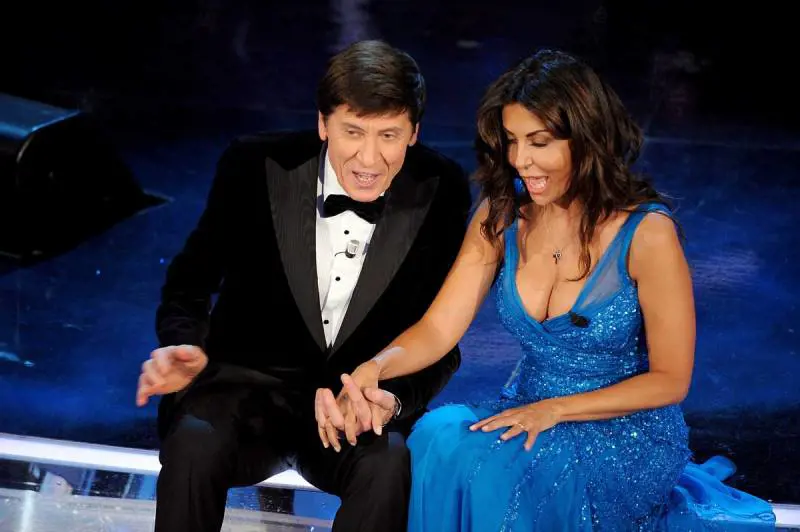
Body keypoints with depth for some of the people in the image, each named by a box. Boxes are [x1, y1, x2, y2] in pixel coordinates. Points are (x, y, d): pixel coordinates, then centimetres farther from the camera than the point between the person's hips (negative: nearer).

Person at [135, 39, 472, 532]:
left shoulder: (442, 191, -9)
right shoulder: (255, 167, -11)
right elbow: (191, 281, 1)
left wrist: (396, 398, -24)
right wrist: (185, 346, -23)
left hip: (368, 398, 1)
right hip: (251, 383, 0)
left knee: (388, 464, -33)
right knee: (193, 445, -32)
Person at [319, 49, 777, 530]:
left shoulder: (646, 232, -16)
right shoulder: (500, 218, -2)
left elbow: (669, 380, -11)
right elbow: (437, 330, -6)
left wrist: (555, 409, -18)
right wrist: (376, 367, -27)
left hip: (629, 433, -4)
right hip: (529, 415, 4)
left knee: (493, 468, -30)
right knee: (438, 439, -27)